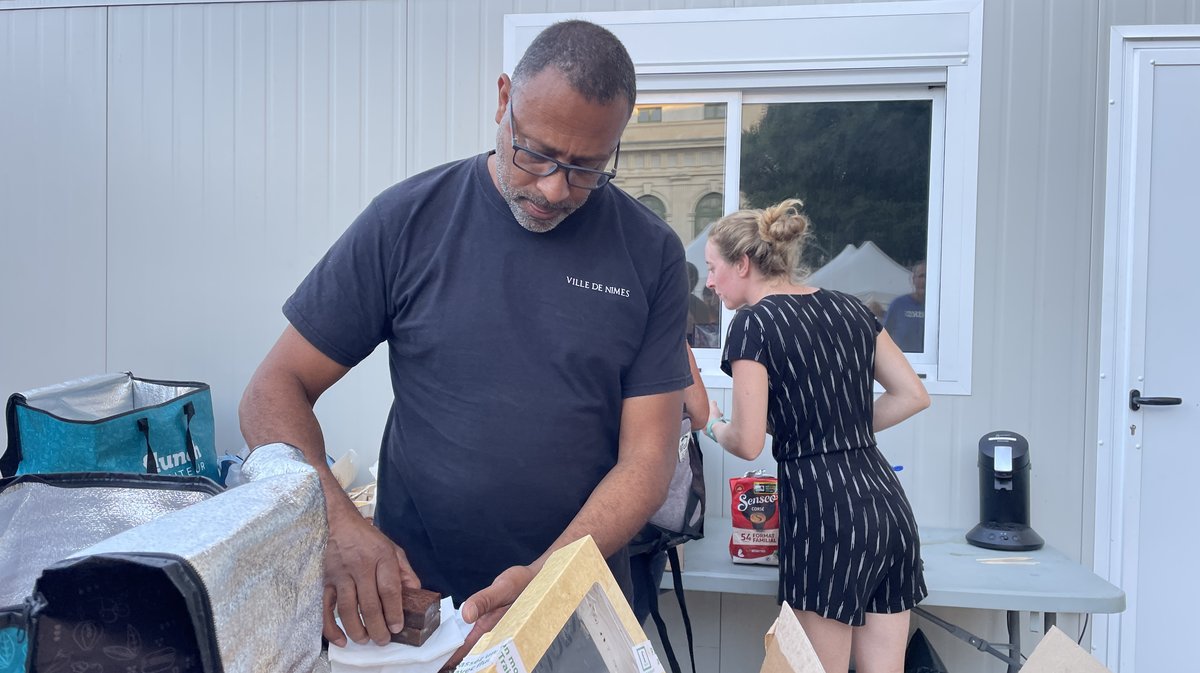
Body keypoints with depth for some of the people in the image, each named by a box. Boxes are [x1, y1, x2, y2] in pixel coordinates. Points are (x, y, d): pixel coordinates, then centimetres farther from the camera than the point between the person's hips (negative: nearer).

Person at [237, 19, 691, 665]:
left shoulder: (651, 255, -8)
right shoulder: (407, 219, -9)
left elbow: (645, 458, -9)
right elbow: (274, 391, -6)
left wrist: (548, 580, -24)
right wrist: (337, 524, -23)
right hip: (409, 598, 0)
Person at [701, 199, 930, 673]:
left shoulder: (754, 322, -8)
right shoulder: (849, 308, 11)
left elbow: (747, 443, -11)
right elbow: (914, 395, 13)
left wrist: (712, 425, 9)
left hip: (824, 511, -7)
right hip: (887, 502, 7)